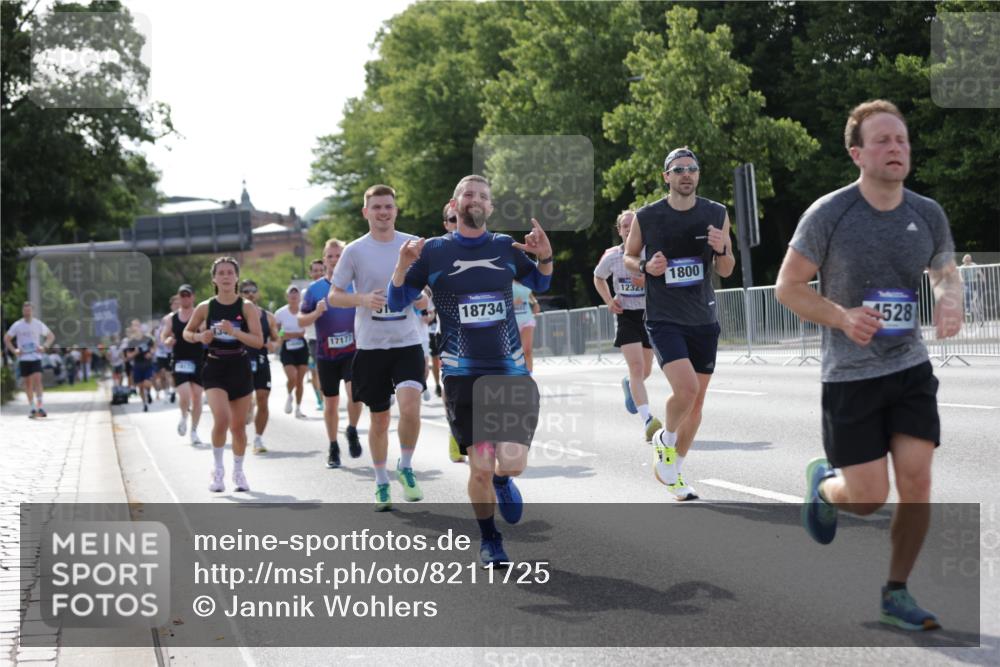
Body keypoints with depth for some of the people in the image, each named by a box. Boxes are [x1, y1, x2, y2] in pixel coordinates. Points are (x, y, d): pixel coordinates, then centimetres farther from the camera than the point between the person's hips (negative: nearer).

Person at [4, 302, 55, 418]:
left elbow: (51, 336, 13)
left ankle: (40, 406, -15)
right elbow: (6, 338, 10)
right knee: (28, 382, 4)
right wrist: (14, 350, -3)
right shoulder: (17, 325, 2)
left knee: (37, 380, -15)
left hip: (36, 357, -1)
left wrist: (44, 347, -2)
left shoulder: (38, 324, 3)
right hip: (23, 357, 1)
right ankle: (32, 408, 13)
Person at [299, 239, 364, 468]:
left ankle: (352, 431, 6)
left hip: (353, 350, -1)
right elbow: (301, 321, 5)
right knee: (330, 403, 8)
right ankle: (333, 448, 23)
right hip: (326, 354, 1)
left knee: (355, 392, -21)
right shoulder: (314, 288, 3)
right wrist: (316, 313, -14)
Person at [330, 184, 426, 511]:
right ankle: (381, 483, 25)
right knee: (379, 419, 8)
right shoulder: (355, 251, -1)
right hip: (371, 345, 0)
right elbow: (334, 296, 1)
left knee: (410, 407, -21)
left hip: (407, 341, 0)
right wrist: (363, 299, -18)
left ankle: (405, 468, 3)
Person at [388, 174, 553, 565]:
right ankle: (489, 540, 22)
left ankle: (502, 479, 27)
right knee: (480, 468, -2)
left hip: (511, 370, 1)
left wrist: (545, 257, 1)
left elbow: (539, 284, 22)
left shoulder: (506, 247, 7)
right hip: (462, 374, -1)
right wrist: (403, 266, -14)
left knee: (512, 464, -11)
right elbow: (397, 303, 4)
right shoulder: (433, 251, 1)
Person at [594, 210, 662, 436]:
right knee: (636, 366, -19)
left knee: (645, 371, 15)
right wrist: (608, 301, 1)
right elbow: (598, 278, 17)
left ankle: (629, 384, 52)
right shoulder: (611, 256, -3)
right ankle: (647, 420, -26)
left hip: (649, 313, 2)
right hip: (626, 315, -2)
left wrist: (648, 282, -26)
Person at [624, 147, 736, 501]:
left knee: (696, 402, 9)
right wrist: (646, 267, -12)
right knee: (686, 388, -23)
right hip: (664, 320, -4)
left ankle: (673, 470, 27)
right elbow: (628, 256, 9)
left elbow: (725, 271, 8)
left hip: (704, 320, 4)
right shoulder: (646, 217, -5)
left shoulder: (717, 215, 2)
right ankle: (665, 438, 8)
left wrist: (721, 249, -14)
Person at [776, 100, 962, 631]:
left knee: (916, 481, -4)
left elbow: (946, 270, 18)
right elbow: (788, 287, -6)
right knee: (869, 498, -4)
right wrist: (842, 317, -21)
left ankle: (896, 593, 14)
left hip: (911, 368, 4)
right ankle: (823, 483, 34)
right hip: (850, 374, -4)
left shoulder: (928, 215, 1)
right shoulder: (828, 214, -12)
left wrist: (950, 298, -6)